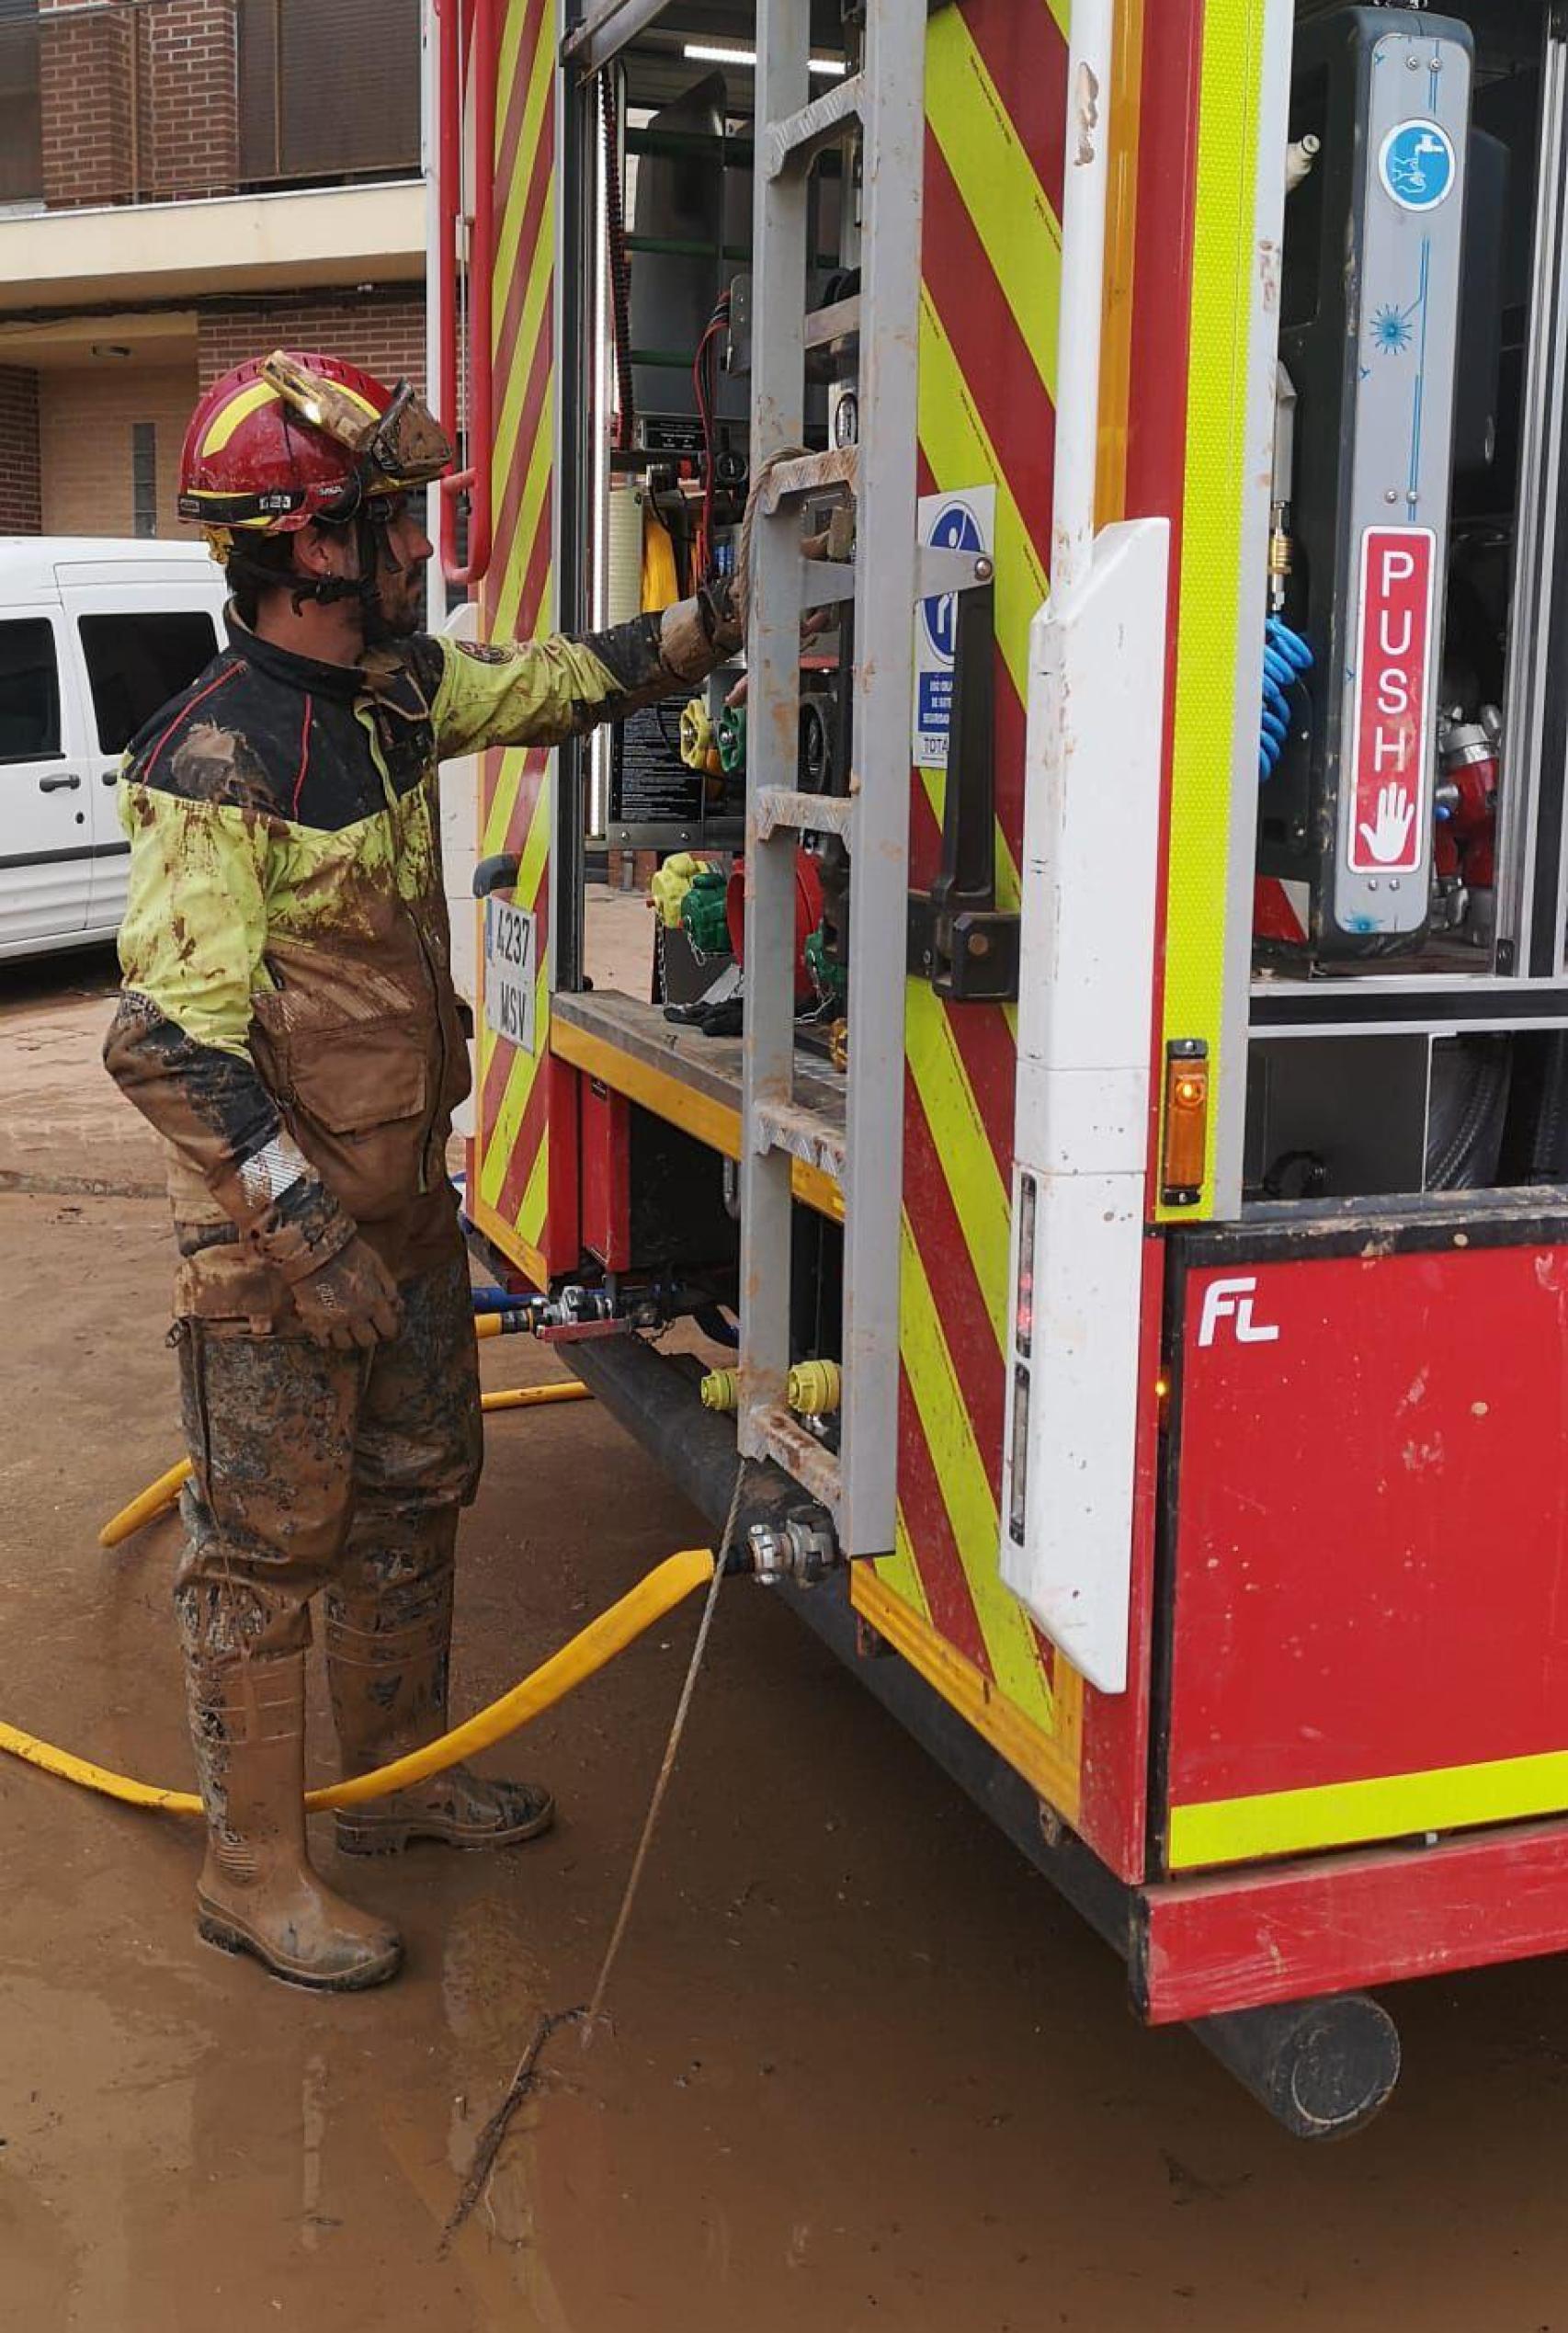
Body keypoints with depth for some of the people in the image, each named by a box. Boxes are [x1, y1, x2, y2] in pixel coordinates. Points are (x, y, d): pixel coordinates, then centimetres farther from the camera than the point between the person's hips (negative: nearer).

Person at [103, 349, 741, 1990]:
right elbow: (170, 1039, -25)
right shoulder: (218, 767, -21)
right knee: (268, 1544, 2)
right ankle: (254, 1871, 16)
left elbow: (554, 687, 23)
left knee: (413, 1500, 19)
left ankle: (399, 1776, 37)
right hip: (273, 1234, -9)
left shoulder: (393, 692, 5)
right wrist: (304, 1224, -29)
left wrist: (717, 620, 16)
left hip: (403, 1199, 9)